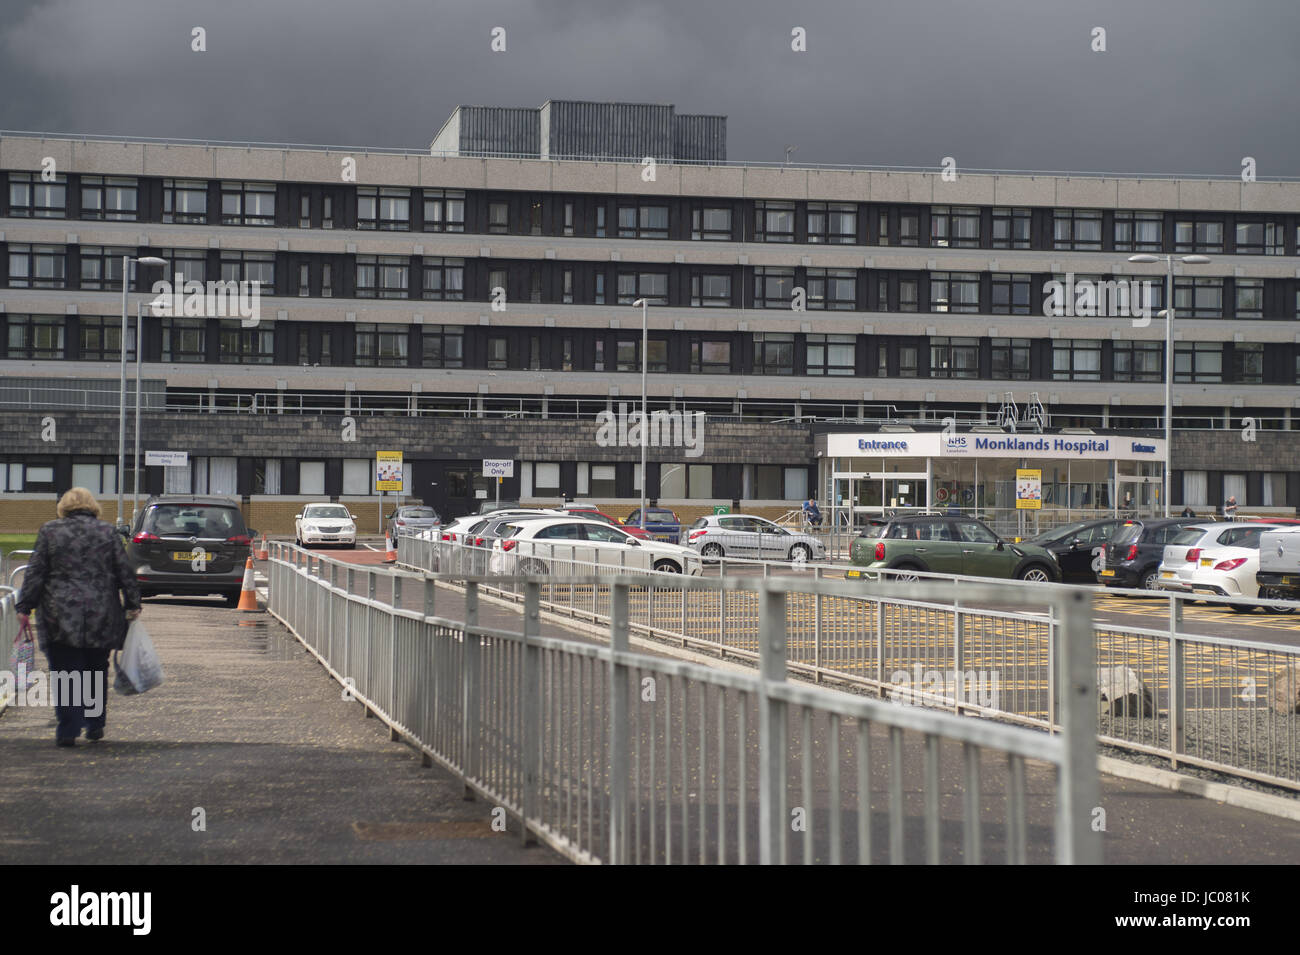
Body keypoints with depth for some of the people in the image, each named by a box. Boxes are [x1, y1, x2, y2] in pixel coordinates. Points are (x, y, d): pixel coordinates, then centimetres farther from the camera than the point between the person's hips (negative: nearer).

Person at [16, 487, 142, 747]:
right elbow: (125, 572, 4)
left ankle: (68, 730, -5)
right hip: (102, 618, 2)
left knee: (65, 674, 0)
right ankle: (95, 725, 20)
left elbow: (34, 574, -1)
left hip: (60, 617, -2)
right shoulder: (107, 532, 5)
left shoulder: (49, 531, 2)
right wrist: (132, 604, 10)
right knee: (97, 672, 15)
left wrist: (24, 608, 3)